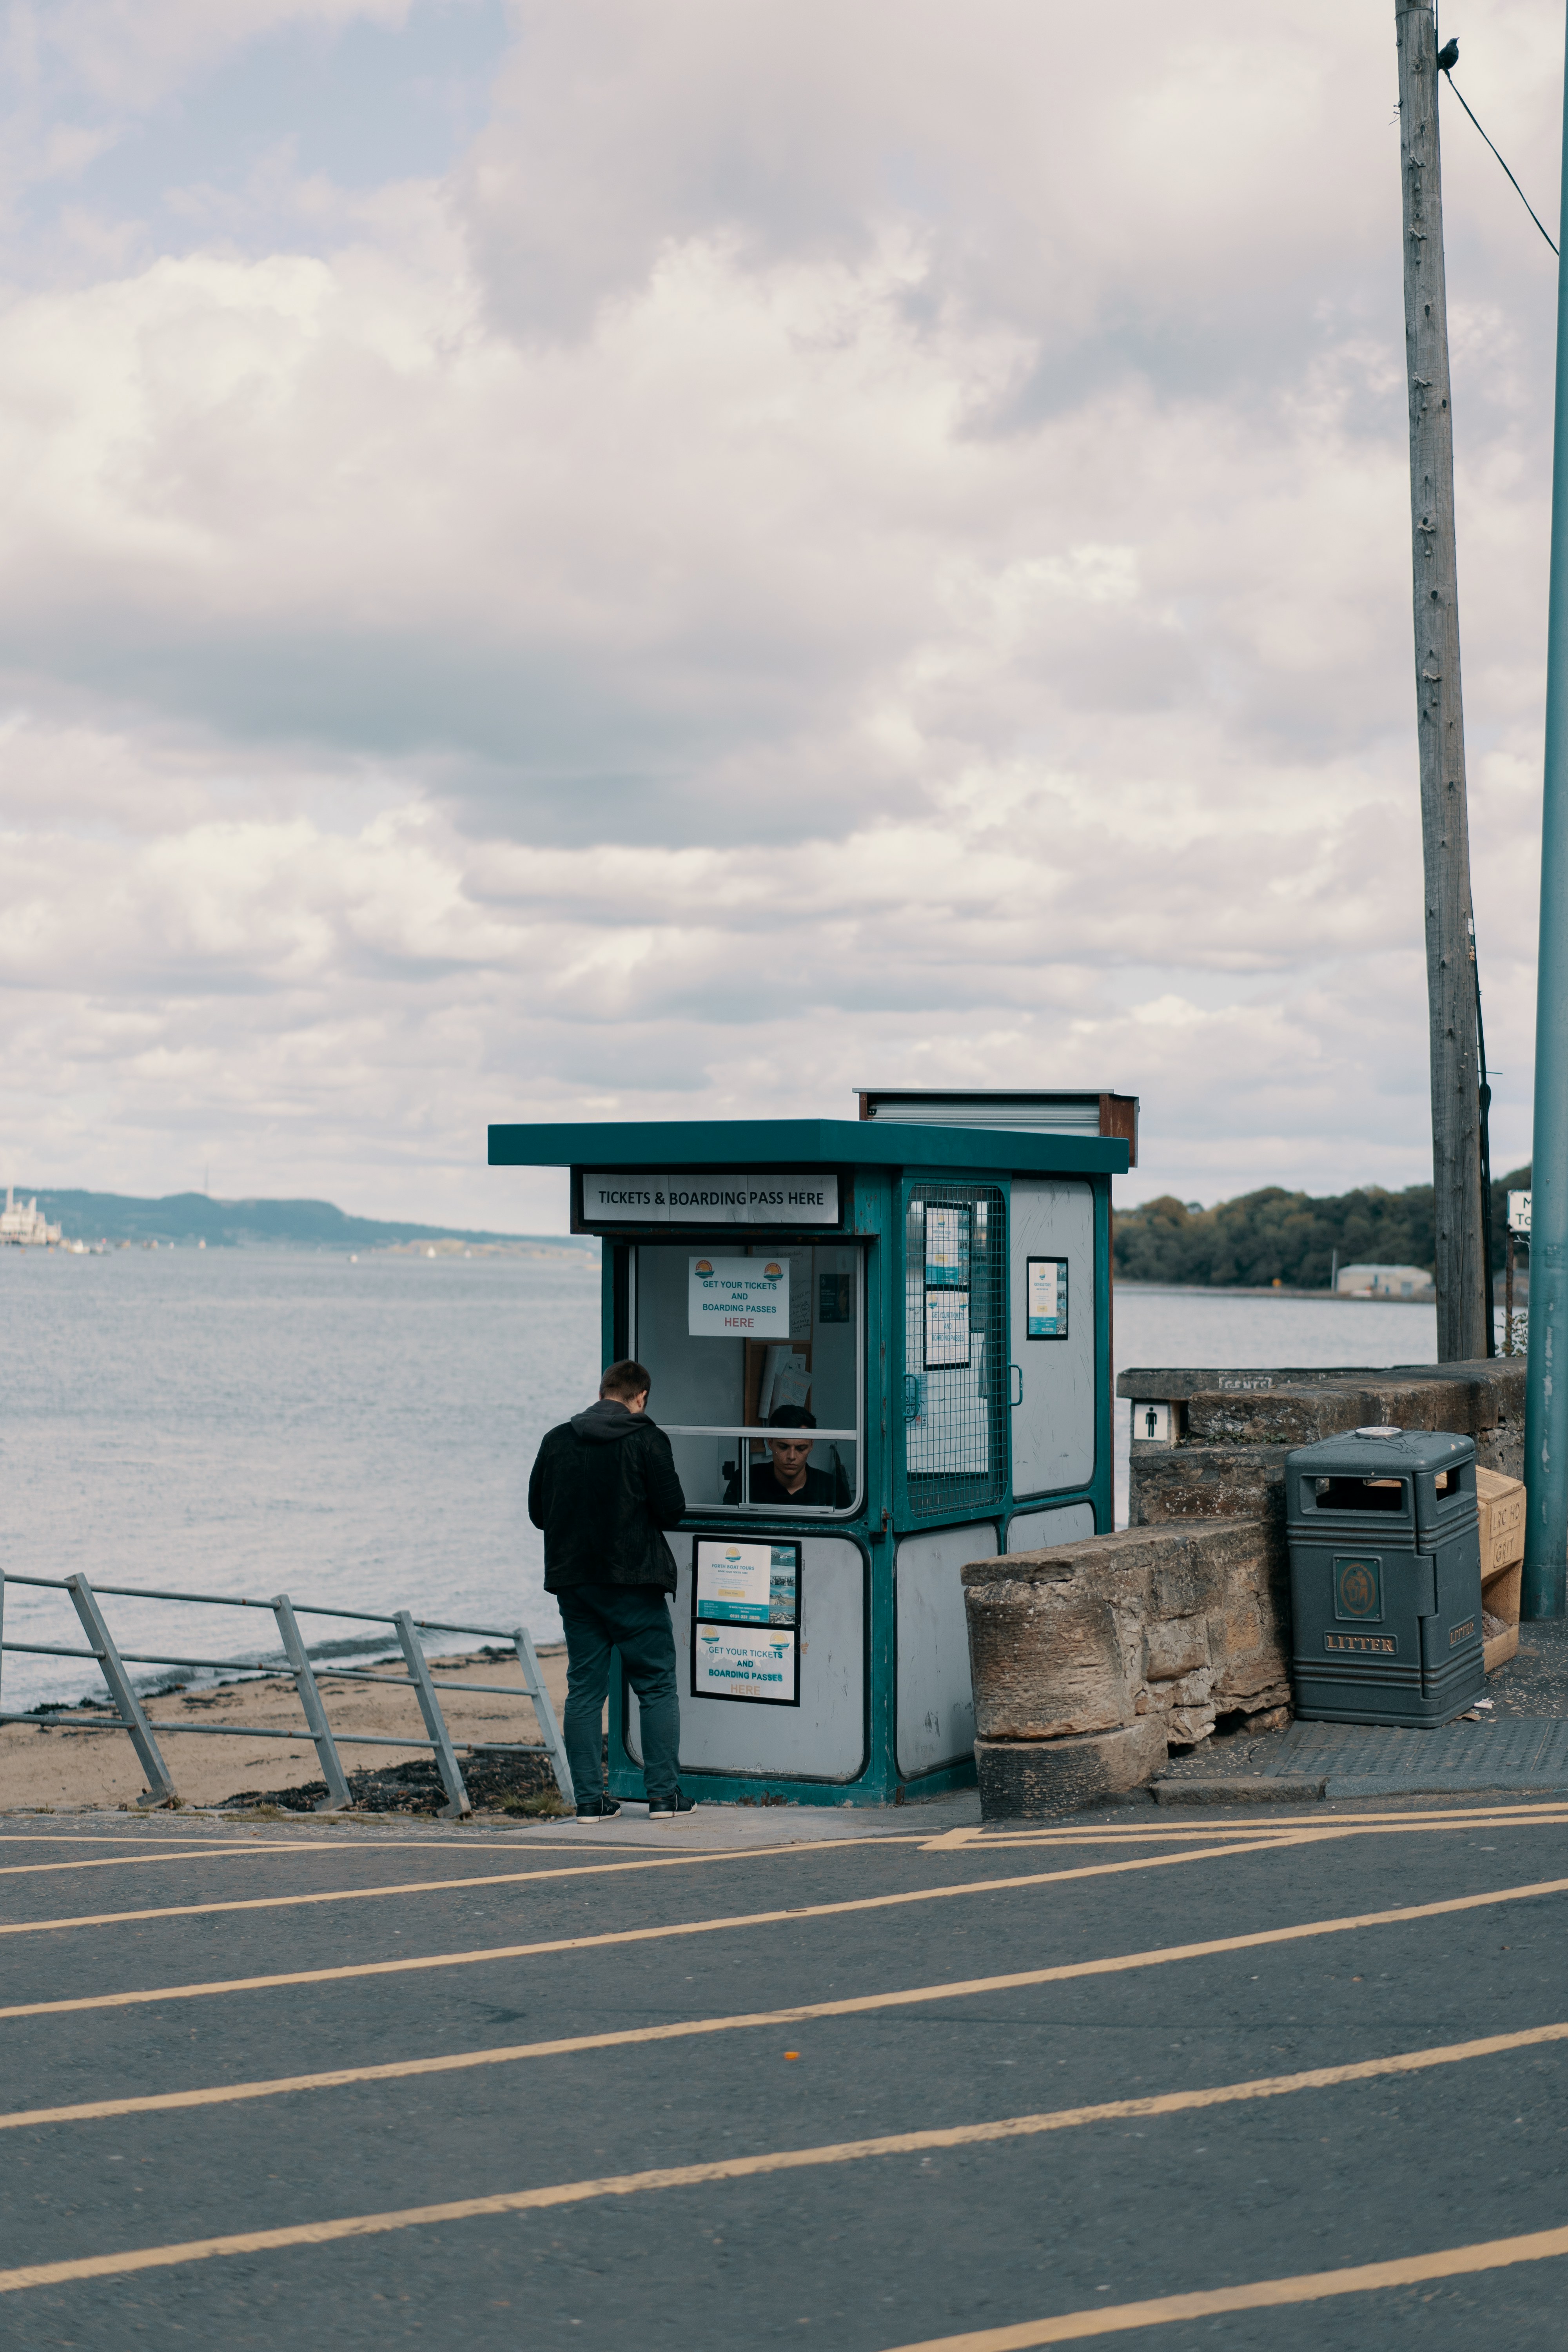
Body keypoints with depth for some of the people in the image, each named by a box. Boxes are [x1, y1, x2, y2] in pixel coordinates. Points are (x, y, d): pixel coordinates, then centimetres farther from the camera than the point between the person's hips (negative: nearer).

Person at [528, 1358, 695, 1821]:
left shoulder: (557, 1441, 5)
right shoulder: (646, 1440, -7)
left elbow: (537, 1512, 10)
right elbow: (673, 1511, -9)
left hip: (573, 1582, 4)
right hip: (634, 1582, -4)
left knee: (584, 1691, 8)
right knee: (657, 1687, 5)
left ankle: (589, 1799, 6)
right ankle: (664, 1794, 4)